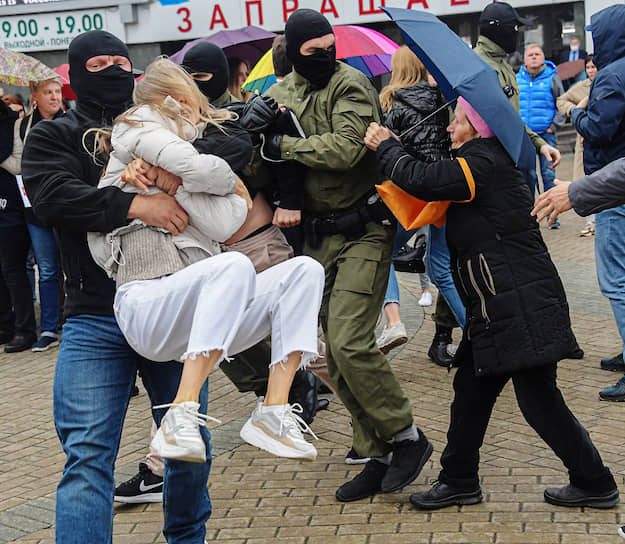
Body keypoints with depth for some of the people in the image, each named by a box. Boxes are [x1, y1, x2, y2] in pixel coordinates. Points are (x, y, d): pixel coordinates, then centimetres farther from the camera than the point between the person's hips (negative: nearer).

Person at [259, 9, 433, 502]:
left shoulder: (350, 84, -10)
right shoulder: (282, 94, 10)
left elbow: (346, 147, -24)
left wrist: (284, 145, -17)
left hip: (364, 232, -7)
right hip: (319, 235, 7)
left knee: (350, 343, -17)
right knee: (337, 356, 8)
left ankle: (407, 437, 1)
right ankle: (379, 457, 18)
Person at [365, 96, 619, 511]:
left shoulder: (483, 163, -16)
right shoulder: (489, 162, 15)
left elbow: (422, 180, -22)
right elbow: (435, 180, 19)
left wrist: (386, 147, -5)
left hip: (521, 308, -11)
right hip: (502, 308, 11)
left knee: (539, 400, -3)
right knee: (471, 389, 14)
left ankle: (596, 484, 11)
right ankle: (459, 481, 24)